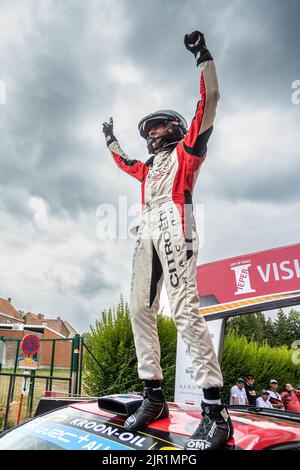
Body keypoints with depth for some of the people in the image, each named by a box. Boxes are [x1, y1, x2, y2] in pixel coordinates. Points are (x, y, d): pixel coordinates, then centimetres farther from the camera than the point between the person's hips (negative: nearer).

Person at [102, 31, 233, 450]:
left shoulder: (186, 150, 15)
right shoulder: (148, 167, 34)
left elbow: (209, 102, 7)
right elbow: (123, 163, 52)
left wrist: (202, 56, 7)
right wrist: (111, 139, 62)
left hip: (173, 226, -8)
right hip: (147, 233, 8)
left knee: (184, 309, -21)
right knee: (141, 310, -2)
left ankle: (216, 411, -20)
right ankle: (154, 395, 3)